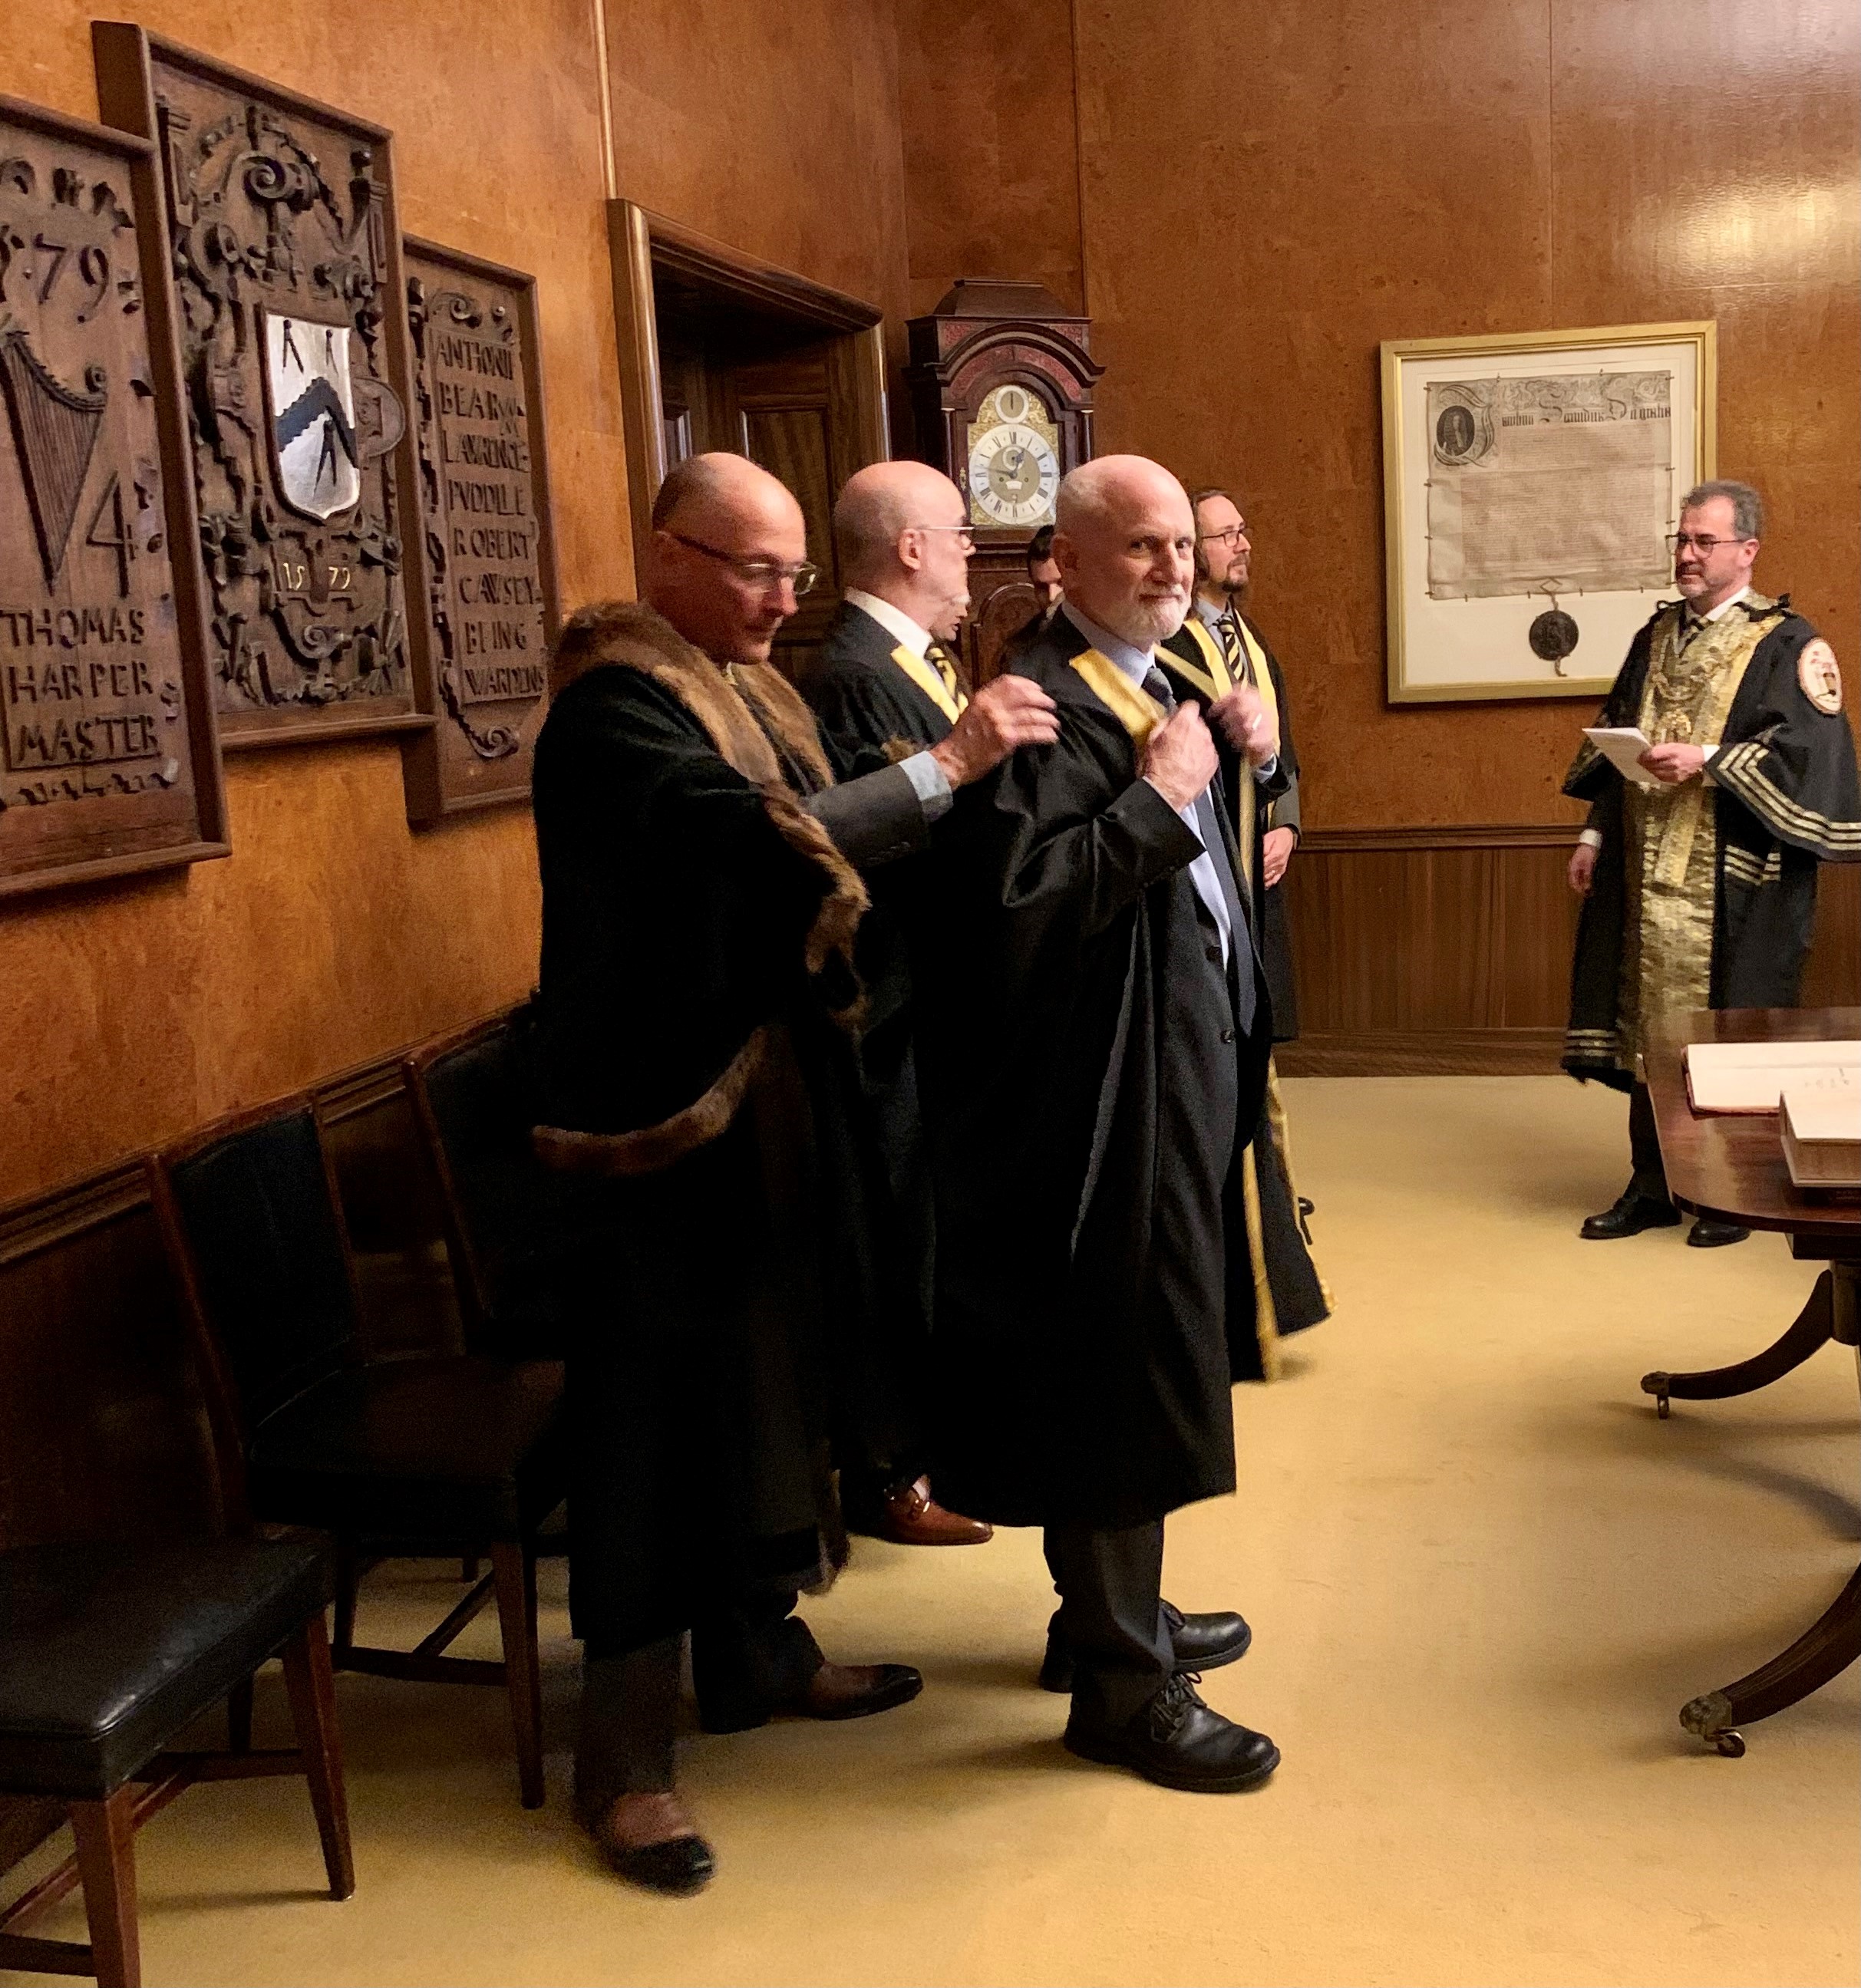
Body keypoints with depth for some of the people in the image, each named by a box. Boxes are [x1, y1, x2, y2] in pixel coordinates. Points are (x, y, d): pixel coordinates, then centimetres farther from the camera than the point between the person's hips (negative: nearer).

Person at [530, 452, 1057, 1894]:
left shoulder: (750, 688, 12)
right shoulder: (615, 703, -16)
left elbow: (818, 876, 15)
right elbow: (758, 842, -30)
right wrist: (945, 764, -29)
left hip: (774, 1100, 9)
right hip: (665, 1118, -9)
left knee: (771, 1380, 18)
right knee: (654, 1419, -1)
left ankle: (757, 1650, 36)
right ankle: (625, 1751, 12)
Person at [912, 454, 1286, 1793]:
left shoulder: (1150, 686, 13)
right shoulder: (1051, 705, -18)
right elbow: (1017, 896, -30)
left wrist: (1246, 753, 8)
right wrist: (1158, 795, -24)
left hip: (1182, 1074, 11)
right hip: (1109, 1091, -11)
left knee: (1152, 1362, 19)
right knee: (1122, 1368, -1)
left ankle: (1116, 1612, 36)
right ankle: (1122, 1684, 13)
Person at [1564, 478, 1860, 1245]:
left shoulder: (1787, 644, -4)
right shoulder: (1656, 636, 15)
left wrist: (1707, 760, -22)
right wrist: (1595, 833, 10)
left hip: (1736, 880, -6)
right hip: (1648, 872, 6)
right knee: (1647, 1025, 8)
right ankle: (1652, 1186, 19)